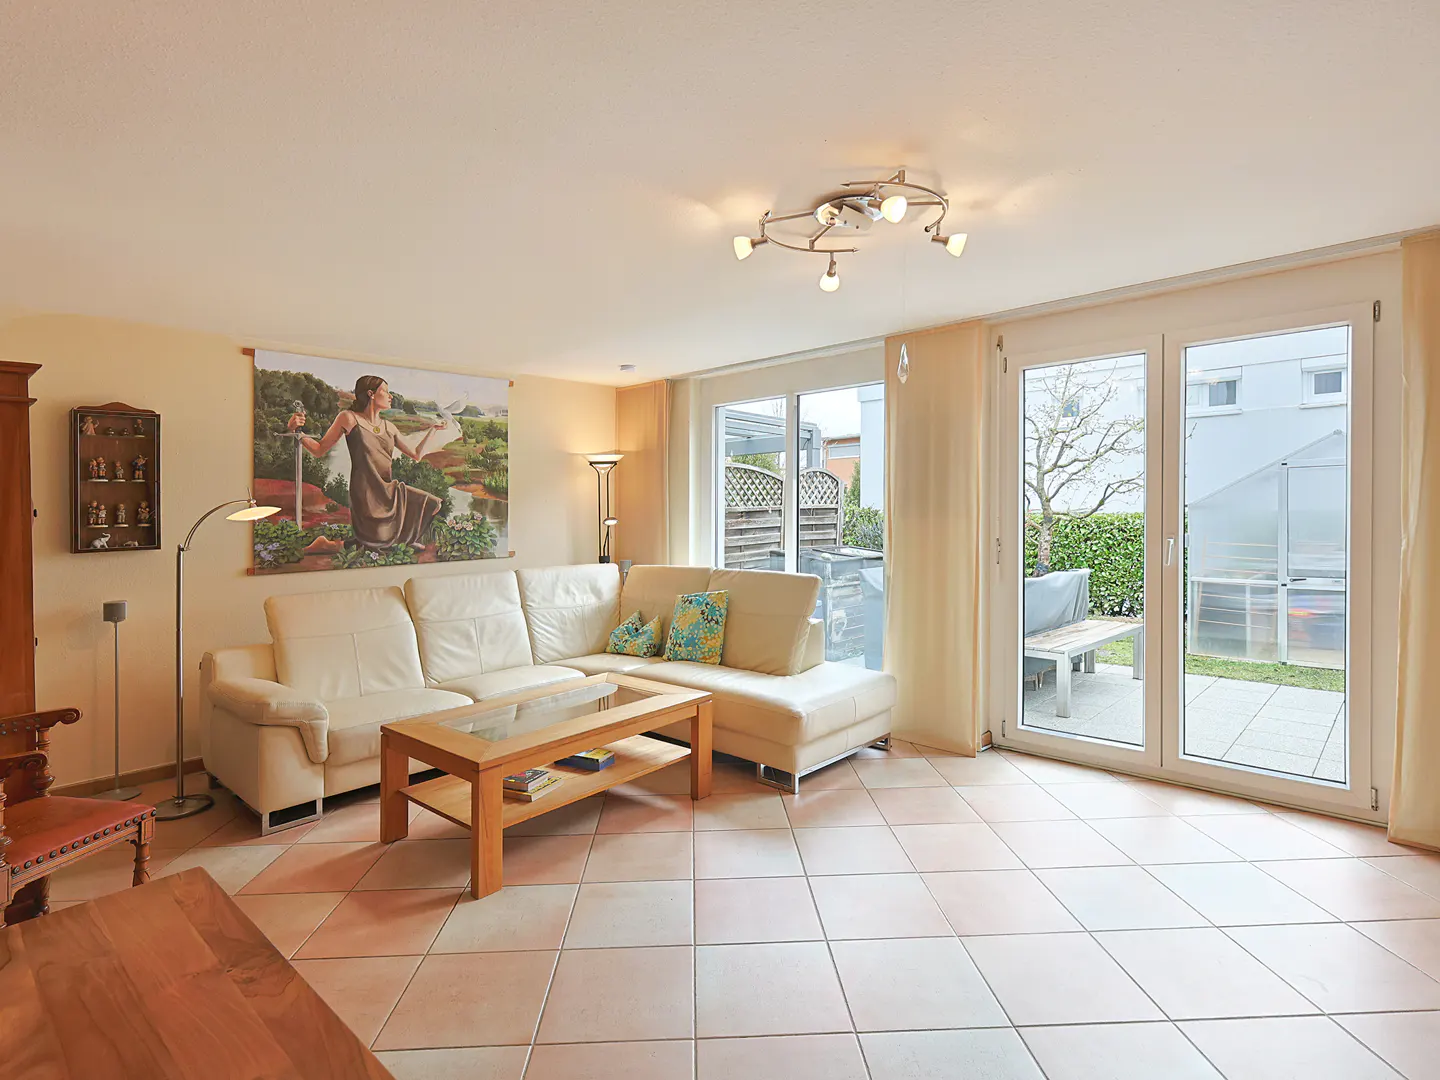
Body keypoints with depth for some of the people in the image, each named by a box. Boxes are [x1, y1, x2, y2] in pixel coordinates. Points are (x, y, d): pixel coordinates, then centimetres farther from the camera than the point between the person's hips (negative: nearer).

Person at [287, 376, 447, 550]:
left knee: (434, 504, -2)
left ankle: (409, 537, 22)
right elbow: (320, 450, -2)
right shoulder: (349, 418, -6)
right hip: (366, 495, -6)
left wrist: (433, 429, 19)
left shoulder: (388, 427, 9)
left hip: (390, 490, 6)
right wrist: (295, 429, -18)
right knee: (376, 546, -16)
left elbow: (416, 454, 16)